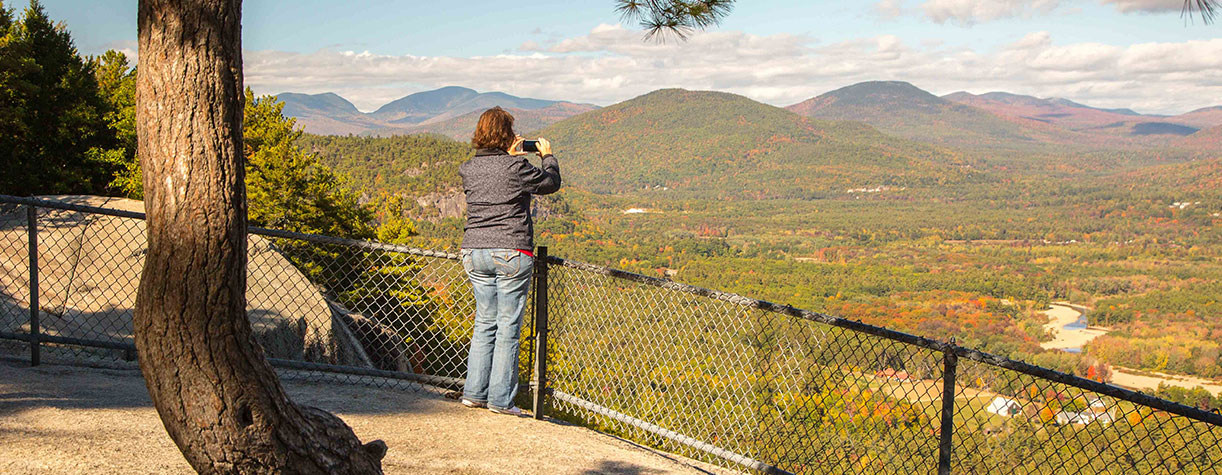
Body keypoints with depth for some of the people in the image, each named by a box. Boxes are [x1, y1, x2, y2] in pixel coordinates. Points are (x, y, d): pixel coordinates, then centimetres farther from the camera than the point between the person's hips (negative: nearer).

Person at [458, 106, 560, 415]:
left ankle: (474, 392, 16)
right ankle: (500, 398, 4)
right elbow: (551, 184, 5)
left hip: (474, 252, 5)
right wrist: (548, 156, 22)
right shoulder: (516, 168, -11)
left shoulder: (467, 169, 4)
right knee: (508, 327, 2)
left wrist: (509, 157, 30)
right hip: (511, 253, -5)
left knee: (484, 323, 15)